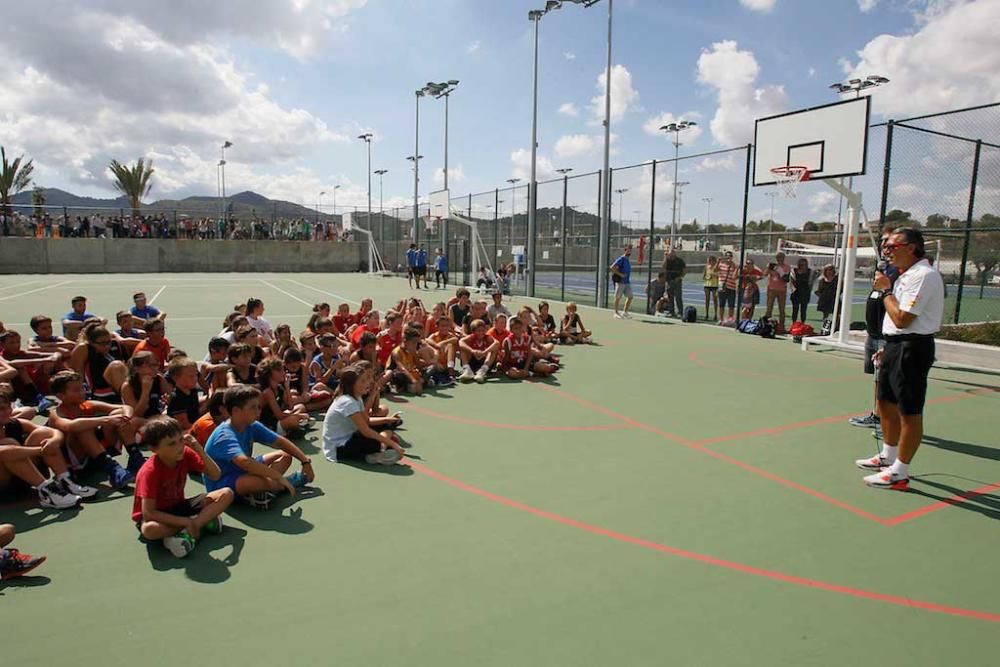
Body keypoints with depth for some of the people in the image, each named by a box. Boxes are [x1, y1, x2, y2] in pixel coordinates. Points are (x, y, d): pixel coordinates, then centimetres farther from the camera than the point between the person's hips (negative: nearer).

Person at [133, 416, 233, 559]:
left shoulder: (186, 454, -11)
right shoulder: (150, 471, -26)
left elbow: (215, 475, -10)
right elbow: (148, 512, -29)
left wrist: (199, 450, -24)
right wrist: (185, 522, -31)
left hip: (179, 506, 5)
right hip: (157, 515, -5)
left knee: (227, 493, -13)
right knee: (149, 529, -42)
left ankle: (191, 529, -25)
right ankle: (203, 521, -23)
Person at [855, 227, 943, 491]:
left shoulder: (923, 275, -17)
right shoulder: (907, 274, 15)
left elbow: (902, 319, -22)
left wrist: (886, 290, -12)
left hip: (911, 348, -10)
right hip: (896, 345, 11)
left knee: (909, 411, -2)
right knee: (886, 402, 19)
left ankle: (899, 473, 5)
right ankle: (888, 456, 35)